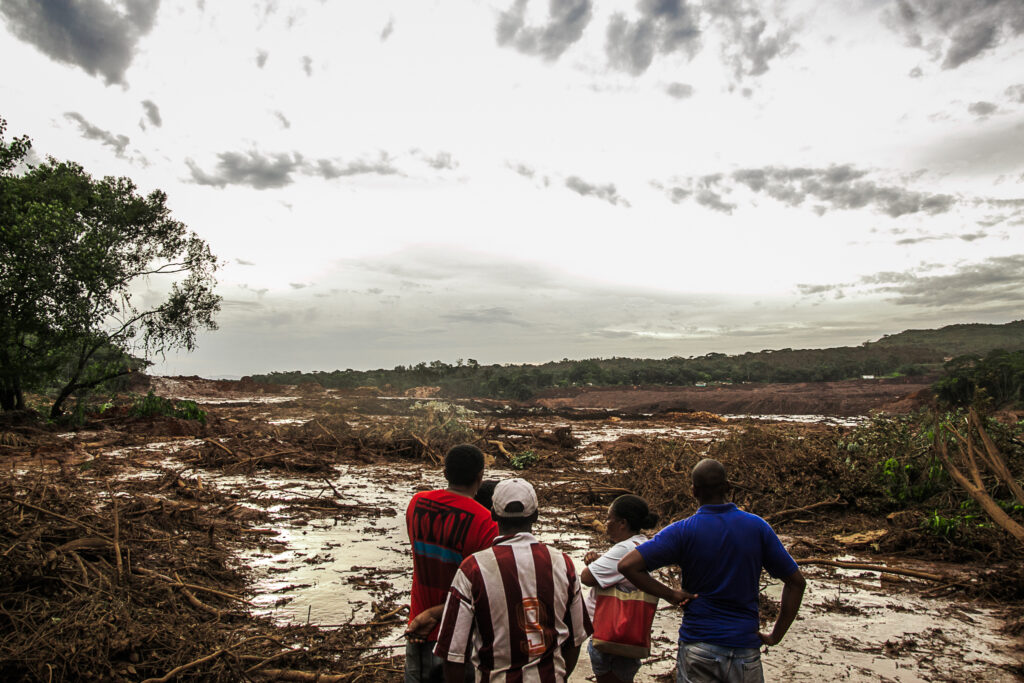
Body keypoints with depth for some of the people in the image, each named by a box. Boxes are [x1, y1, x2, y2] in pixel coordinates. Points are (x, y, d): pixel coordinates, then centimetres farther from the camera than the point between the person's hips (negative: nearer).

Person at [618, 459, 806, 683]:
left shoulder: (682, 532, -10)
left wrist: (669, 594, -8)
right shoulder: (757, 526, -3)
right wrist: (775, 636, 7)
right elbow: (796, 582, 2)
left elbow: (627, 565, -18)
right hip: (745, 650, 2)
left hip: (697, 647, -2)